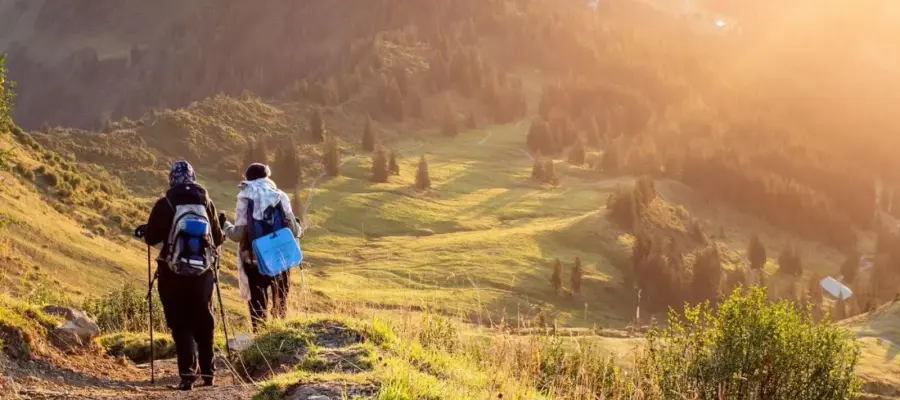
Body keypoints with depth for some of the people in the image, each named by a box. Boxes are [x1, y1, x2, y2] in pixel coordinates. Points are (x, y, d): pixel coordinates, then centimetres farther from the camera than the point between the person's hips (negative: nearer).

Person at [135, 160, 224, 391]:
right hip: (202, 271, 2)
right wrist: (222, 231, 29)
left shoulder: (164, 205, -7)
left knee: (180, 324, 2)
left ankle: (188, 374, -8)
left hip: (172, 272, -2)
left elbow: (151, 238, -2)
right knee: (203, 322, 16)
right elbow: (217, 238, 6)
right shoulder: (206, 202, 0)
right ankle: (207, 372, 22)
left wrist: (143, 231, 20)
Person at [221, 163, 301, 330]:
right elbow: (294, 231, -4)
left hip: (254, 261, -2)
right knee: (280, 303, 19)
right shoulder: (280, 197, -2)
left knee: (258, 305, 8)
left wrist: (224, 224, 10)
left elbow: (238, 234, -9)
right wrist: (298, 228, 19)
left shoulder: (245, 199, -5)